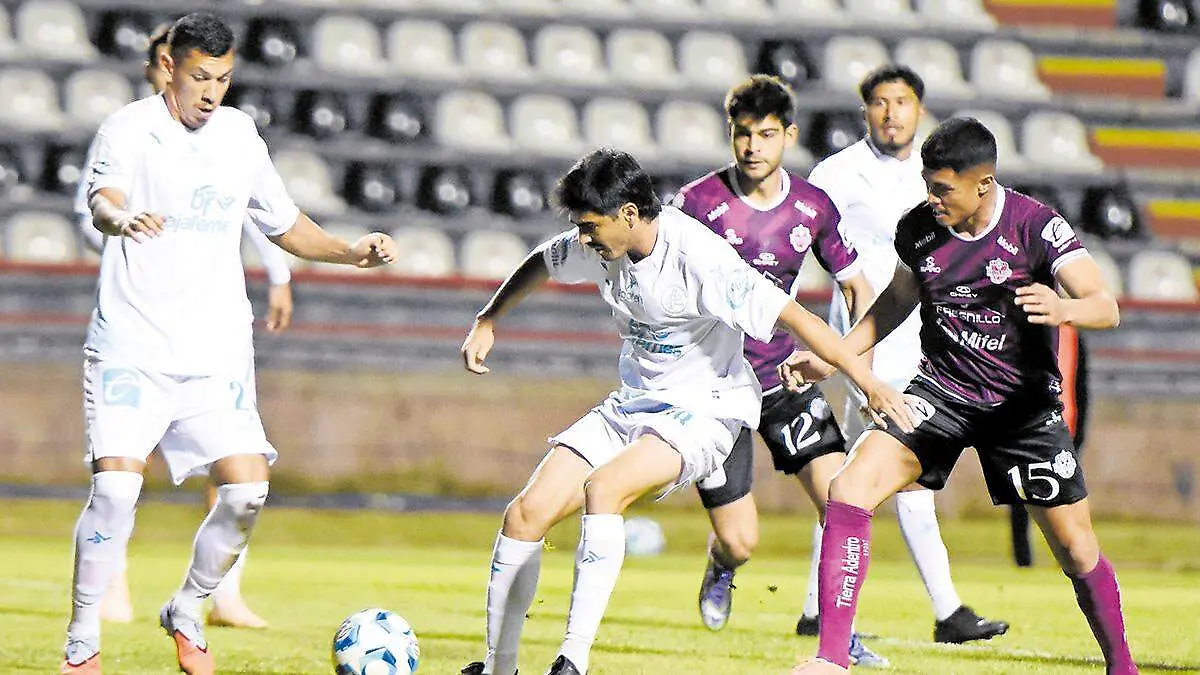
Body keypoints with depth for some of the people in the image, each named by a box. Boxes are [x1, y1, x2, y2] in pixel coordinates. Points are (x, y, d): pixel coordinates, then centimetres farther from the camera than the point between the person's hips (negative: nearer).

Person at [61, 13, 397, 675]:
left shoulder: (239, 134, 10)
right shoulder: (129, 129, -7)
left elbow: (286, 225, 22)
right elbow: (102, 199, -27)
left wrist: (352, 252, 6)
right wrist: (121, 218, -51)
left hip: (217, 353, 5)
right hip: (131, 347, -5)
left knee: (247, 489, -8)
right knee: (115, 488, -17)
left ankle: (185, 615, 17)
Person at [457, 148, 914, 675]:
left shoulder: (696, 255, -26)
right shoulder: (601, 245, -4)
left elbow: (792, 315, -28)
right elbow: (541, 264, 20)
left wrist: (866, 379, -32)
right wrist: (487, 320, 17)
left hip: (703, 411, -7)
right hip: (630, 406, 7)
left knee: (603, 487, -34)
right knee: (526, 513, -5)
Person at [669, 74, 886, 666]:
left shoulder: (813, 206, 0)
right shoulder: (698, 201, -12)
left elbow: (857, 286, 12)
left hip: (785, 378, 3)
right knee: (740, 541, -4)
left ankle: (840, 636, 2)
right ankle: (720, 569, 34)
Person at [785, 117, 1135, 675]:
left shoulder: (1036, 226, -17)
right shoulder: (918, 228, -5)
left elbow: (1106, 308, -24)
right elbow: (897, 301, 16)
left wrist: (1064, 310, -46)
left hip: (1025, 402, -2)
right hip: (941, 392, 2)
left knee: (1077, 549, 1)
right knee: (850, 490, -19)